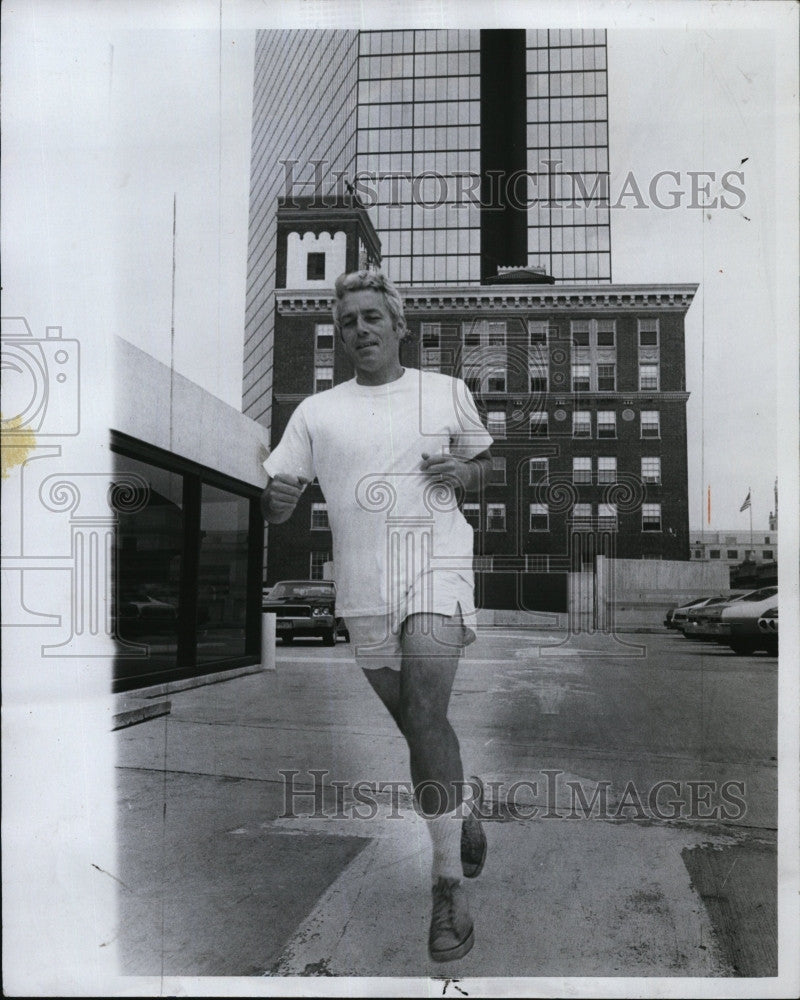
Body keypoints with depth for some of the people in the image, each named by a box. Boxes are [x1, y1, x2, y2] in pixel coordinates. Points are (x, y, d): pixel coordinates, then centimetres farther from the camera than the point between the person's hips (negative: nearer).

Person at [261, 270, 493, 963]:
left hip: (438, 572, -2)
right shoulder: (317, 412, 8)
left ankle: (450, 886, -7)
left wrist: (464, 474, -4)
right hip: (363, 587, 3)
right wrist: (277, 497, -17)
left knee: (425, 717, -18)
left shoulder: (448, 393, 8)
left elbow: (485, 462, 20)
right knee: (416, 727, 13)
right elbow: (274, 502, 7)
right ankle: (465, 800, 43)